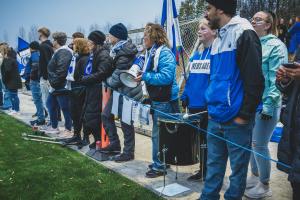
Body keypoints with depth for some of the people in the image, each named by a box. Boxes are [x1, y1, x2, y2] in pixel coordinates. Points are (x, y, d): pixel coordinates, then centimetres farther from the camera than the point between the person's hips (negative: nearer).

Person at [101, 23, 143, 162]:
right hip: (119, 91, 10)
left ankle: (128, 153, 17)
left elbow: (117, 78, -21)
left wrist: (108, 81, -2)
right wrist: (111, 81, 6)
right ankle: (114, 144, 26)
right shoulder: (119, 50, 8)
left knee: (126, 122, 2)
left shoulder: (123, 55, -22)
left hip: (127, 92, -10)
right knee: (106, 115, 15)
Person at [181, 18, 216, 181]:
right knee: (199, 139, 17)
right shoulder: (197, 53, 13)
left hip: (209, 105, -7)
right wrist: (185, 97, 10)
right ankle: (203, 170, 32)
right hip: (194, 104, 7)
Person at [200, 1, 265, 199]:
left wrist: (244, 115, -15)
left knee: (238, 167, 8)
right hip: (215, 119, 8)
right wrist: (211, 107, 16)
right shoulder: (219, 39, 15)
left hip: (236, 120, -7)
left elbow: (254, 79, -16)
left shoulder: (244, 34, -10)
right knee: (214, 165, 15)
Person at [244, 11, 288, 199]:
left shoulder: (275, 46, -7)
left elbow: (277, 78, -14)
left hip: (265, 104, -6)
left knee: (259, 145, 0)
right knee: (251, 142, 14)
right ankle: (255, 176, 32)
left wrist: (268, 106, -18)